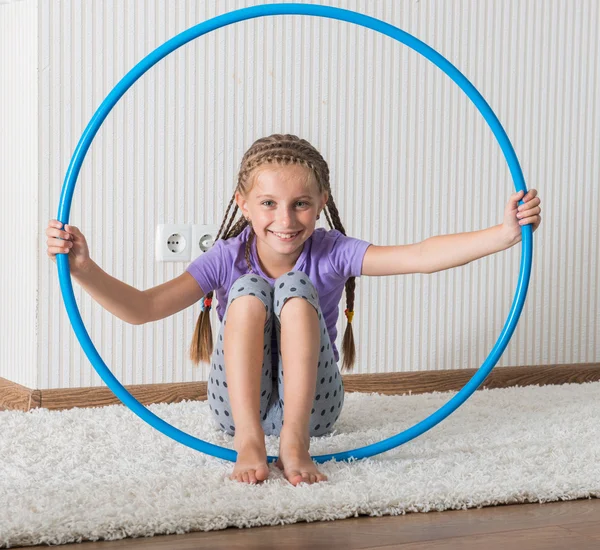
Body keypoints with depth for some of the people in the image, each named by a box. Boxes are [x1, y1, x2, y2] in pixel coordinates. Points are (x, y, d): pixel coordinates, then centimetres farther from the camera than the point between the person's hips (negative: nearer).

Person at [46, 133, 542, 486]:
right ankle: (249, 442, -30)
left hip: (311, 404, 0)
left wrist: (504, 234, -37)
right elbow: (143, 308, -19)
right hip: (238, 404, 1)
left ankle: (295, 440, -32)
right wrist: (84, 268, -34)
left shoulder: (331, 253, -12)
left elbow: (422, 256, -25)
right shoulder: (227, 260, -11)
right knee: (250, 289, -22)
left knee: (294, 288, -23)